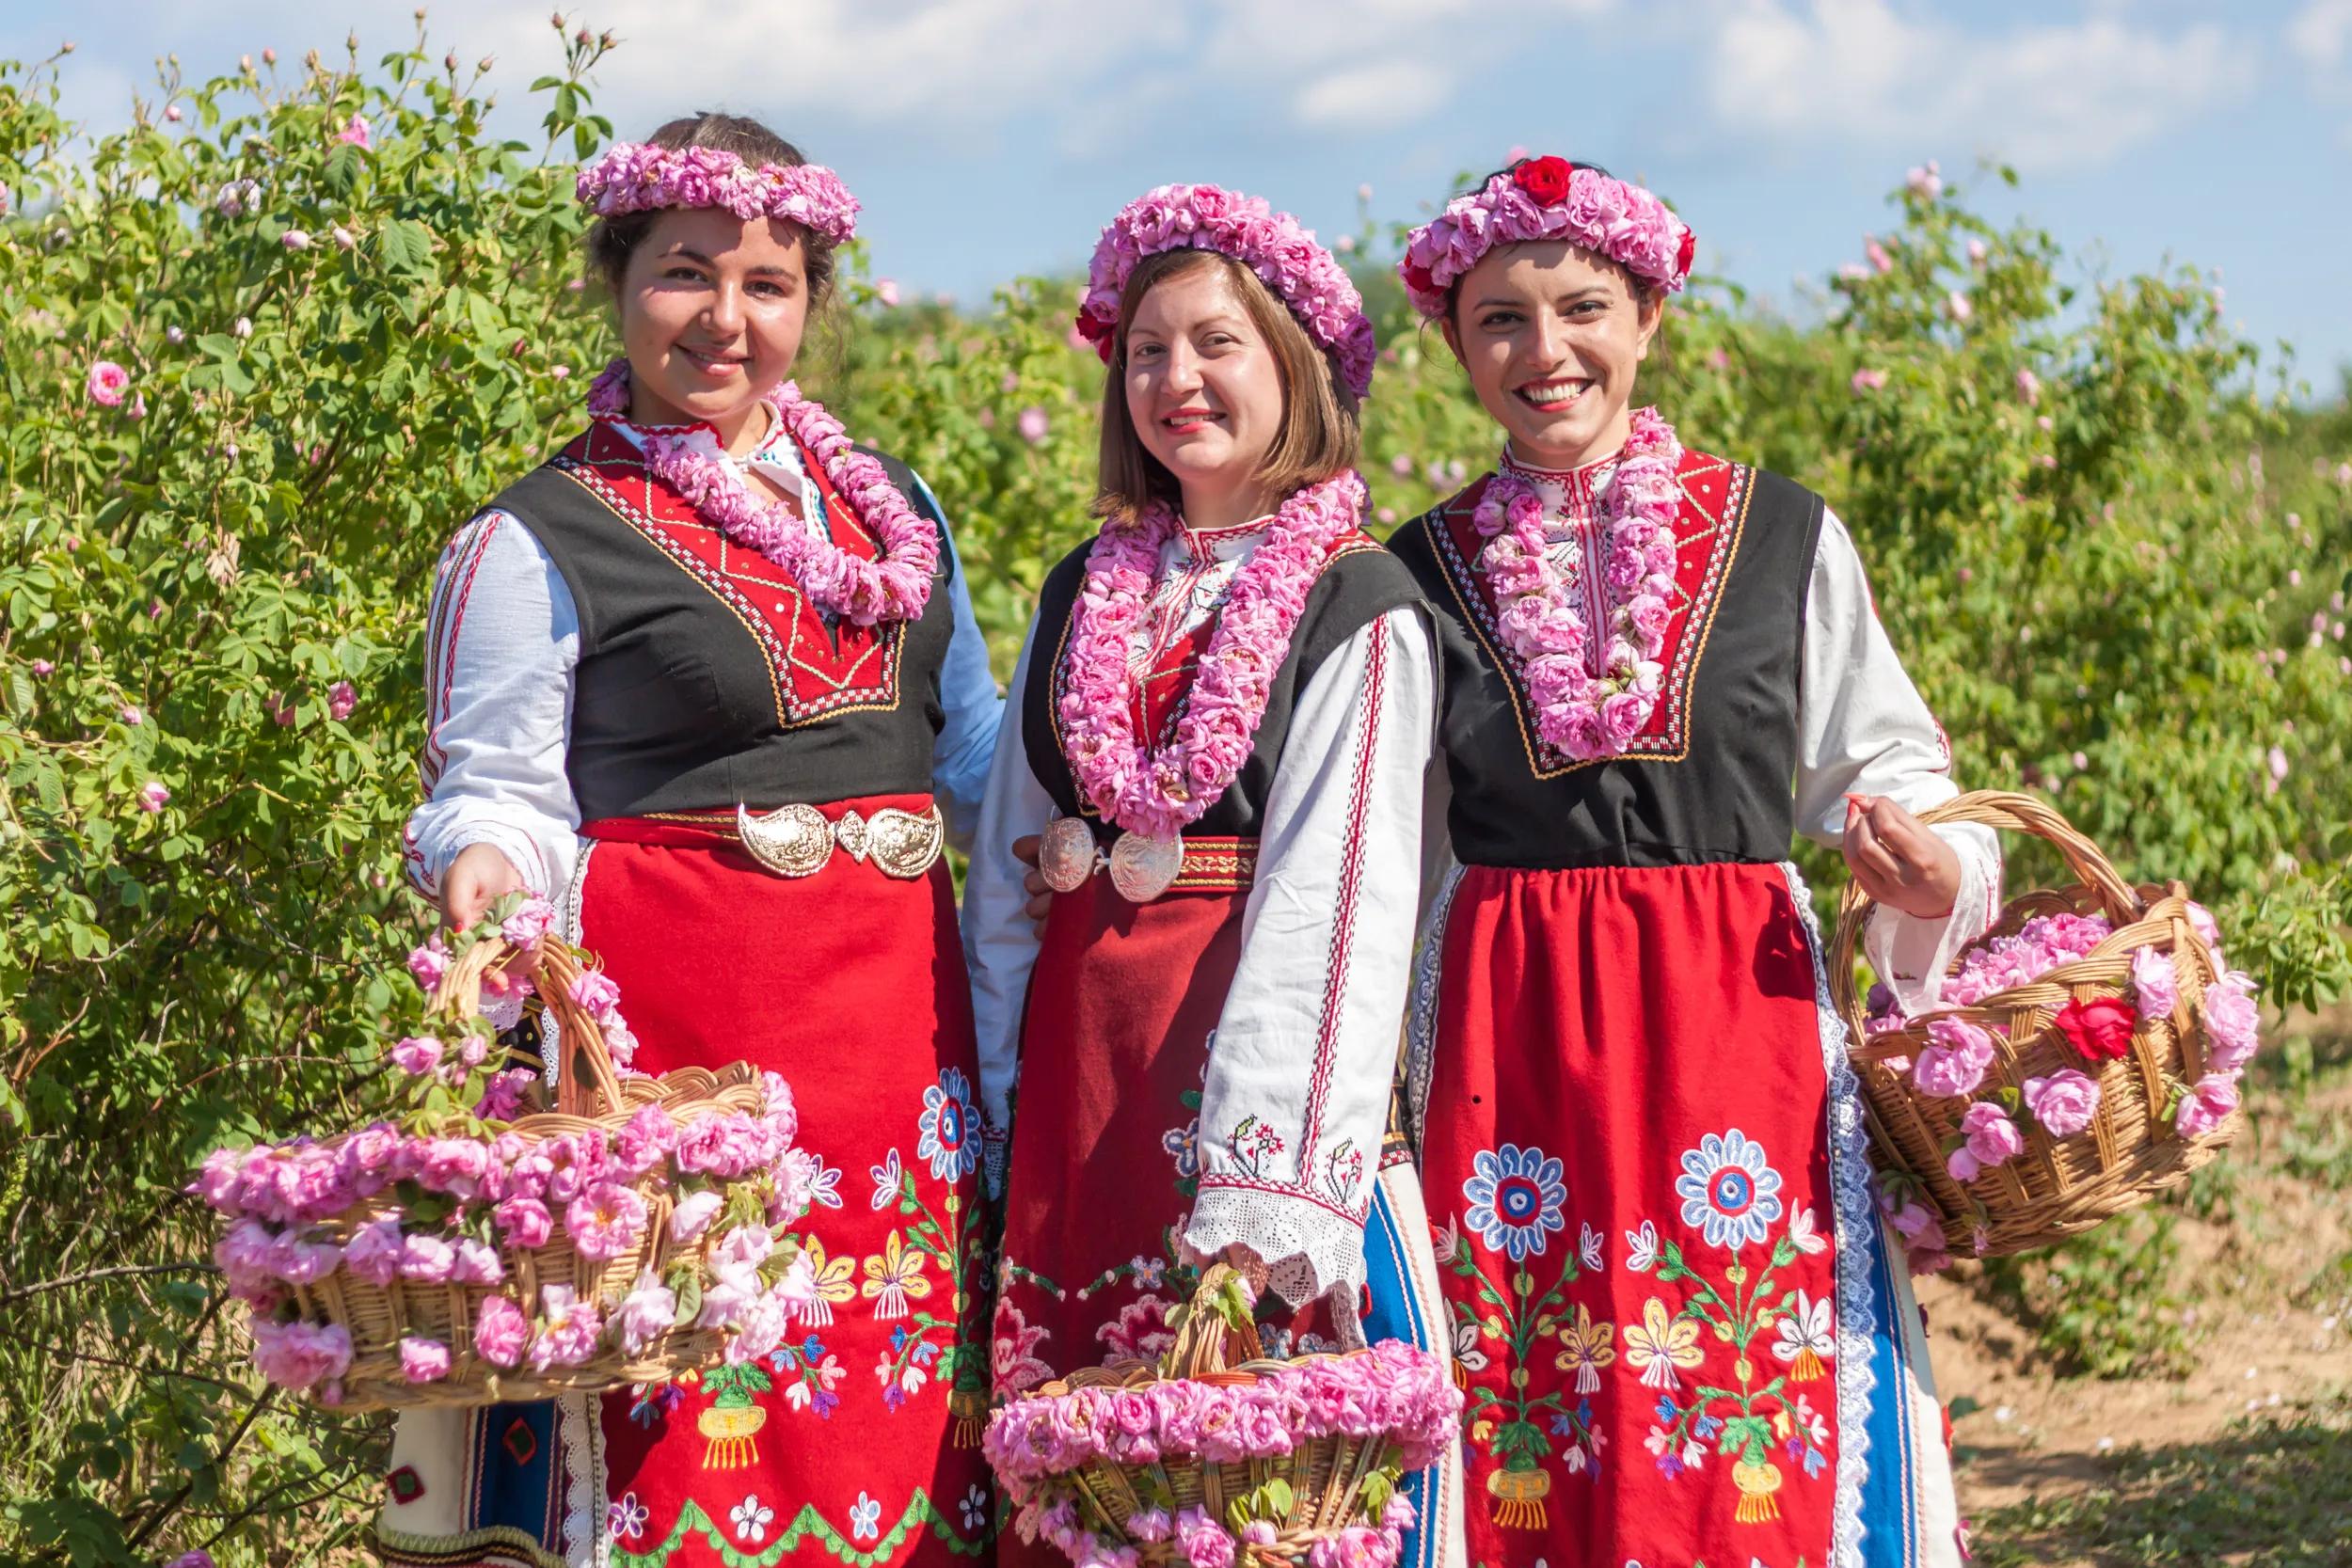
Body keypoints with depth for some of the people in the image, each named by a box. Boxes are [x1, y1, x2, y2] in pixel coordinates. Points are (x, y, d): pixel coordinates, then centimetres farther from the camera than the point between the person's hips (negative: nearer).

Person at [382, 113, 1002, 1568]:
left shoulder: (893, 507, 15)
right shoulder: (538, 544, -2)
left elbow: (973, 753, 23)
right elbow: (496, 794, -3)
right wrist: (485, 877, -23)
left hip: (895, 1010, 5)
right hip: (679, 1026, -5)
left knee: (899, 1424, 7)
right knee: (691, 1439, -8)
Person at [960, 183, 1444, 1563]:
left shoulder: (1358, 610, -5)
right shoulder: (1088, 594, 13)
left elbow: (1339, 897, -14)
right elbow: (1008, 865, 15)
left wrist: (1271, 1179, -22)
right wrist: (994, 1095, 8)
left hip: (1257, 1027, -5)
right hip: (1076, 1057, 5)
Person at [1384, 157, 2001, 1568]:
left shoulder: (1783, 537, 4)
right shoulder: (1425, 570, 8)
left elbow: (1887, 772, 8)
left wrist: (1933, 875, -13)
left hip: (1737, 1015, -1)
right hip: (1506, 1034, 1)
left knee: (1755, 1453, -2)